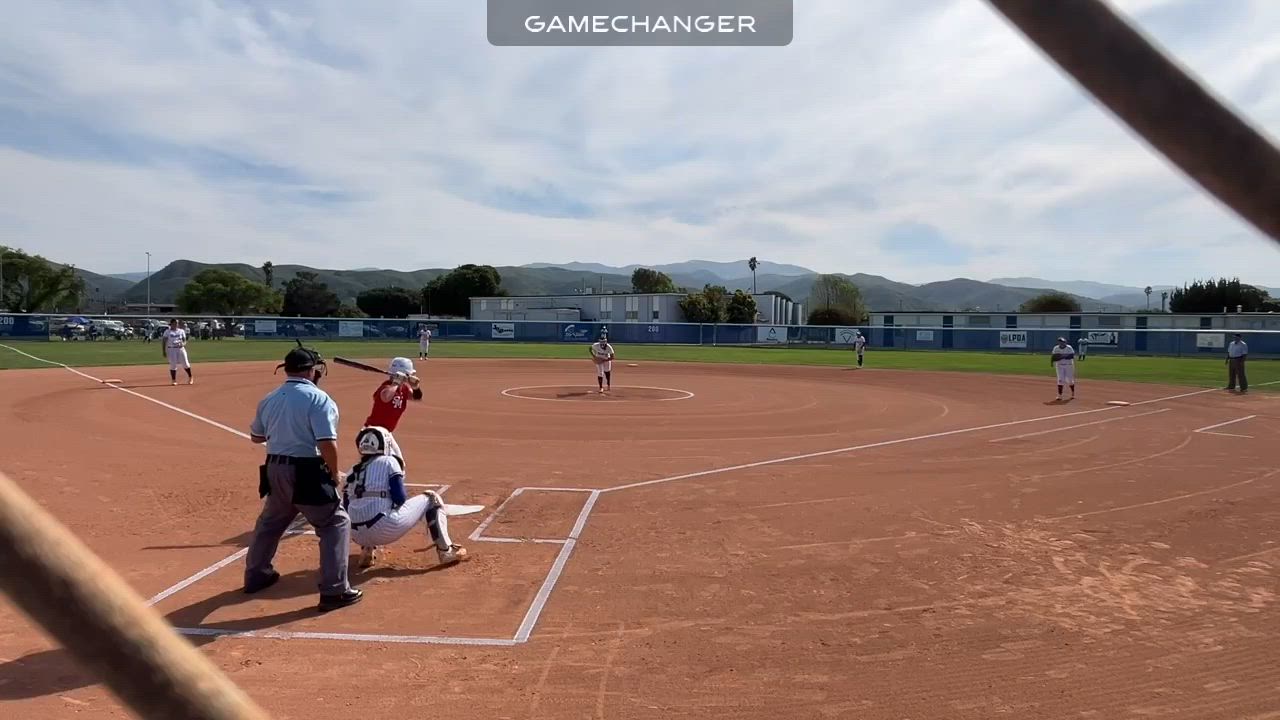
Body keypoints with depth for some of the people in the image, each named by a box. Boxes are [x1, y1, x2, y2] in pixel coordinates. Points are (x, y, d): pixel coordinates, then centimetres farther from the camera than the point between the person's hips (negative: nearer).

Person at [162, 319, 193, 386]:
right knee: (173, 365, -3)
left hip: (181, 349, 2)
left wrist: (183, 344, -14)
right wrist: (164, 351, -6)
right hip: (171, 349, -2)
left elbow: (184, 340, 9)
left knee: (185, 364, 0)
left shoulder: (181, 331, 9)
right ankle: (173, 380, 6)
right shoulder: (167, 332, 2)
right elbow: (164, 342, 1)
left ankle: (190, 377, 18)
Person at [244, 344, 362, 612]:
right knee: (336, 523, 3)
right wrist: (334, 474, -7)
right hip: (307, 473, -7)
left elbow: (256, 436, 21)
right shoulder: (319, 399, -14)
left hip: (275, 470, 7)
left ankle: (256, 575, 45)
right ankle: (334, 591, -1)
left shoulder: (269, 399, 8)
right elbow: (327, 443, -21)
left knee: (270, 522, 28)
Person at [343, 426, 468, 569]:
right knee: (431, 499, 14)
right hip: (385, 530, -5)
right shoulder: (388, 461, 4)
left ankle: (367, 549, 16)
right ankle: (446, 551, 12)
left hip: (357, 535, 5)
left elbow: (347, 511, 17)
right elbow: (400, 499, -6)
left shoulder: (352, 473, 18)